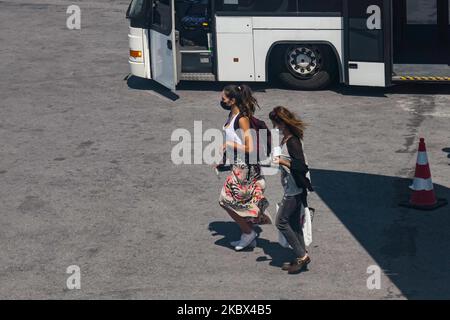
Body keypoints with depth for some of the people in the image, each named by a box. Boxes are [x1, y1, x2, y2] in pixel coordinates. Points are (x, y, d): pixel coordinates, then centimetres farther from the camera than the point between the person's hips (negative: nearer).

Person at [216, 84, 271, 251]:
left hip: (244, 167, -9)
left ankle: (249, 232, 10)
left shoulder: (242, 119, -21)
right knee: (239, 204, 16)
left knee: (227, 201, -2)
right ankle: (249, 237, 27)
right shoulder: (232, 116, 7)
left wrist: (229, 145, -18)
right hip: (237, 166, 9)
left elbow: (250, 148, -24)